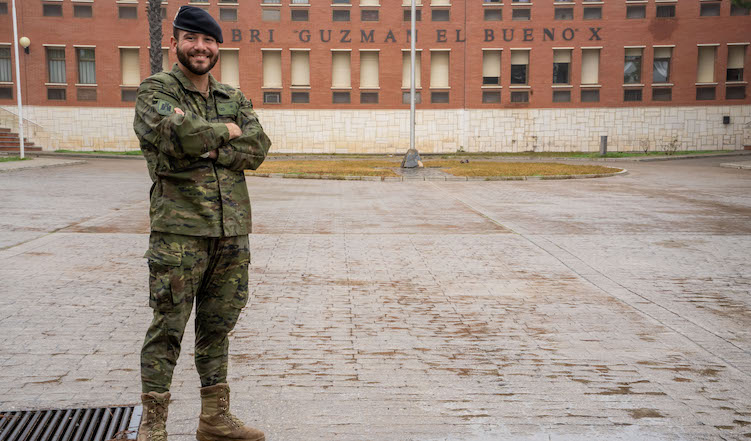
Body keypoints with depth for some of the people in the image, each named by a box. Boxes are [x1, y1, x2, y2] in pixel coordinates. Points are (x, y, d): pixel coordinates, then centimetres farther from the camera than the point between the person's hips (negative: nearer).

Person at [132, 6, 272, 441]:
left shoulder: (235, 98, 16)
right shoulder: (155, 90, 1)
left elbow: (258, 147, 1)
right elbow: (179, 132, -19)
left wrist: (211, 150, -12)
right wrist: (227, 131, -4)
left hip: (233, 230, 5)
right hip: (179, 229, -5)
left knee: (218, 325, 13)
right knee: (168, 328, -1)